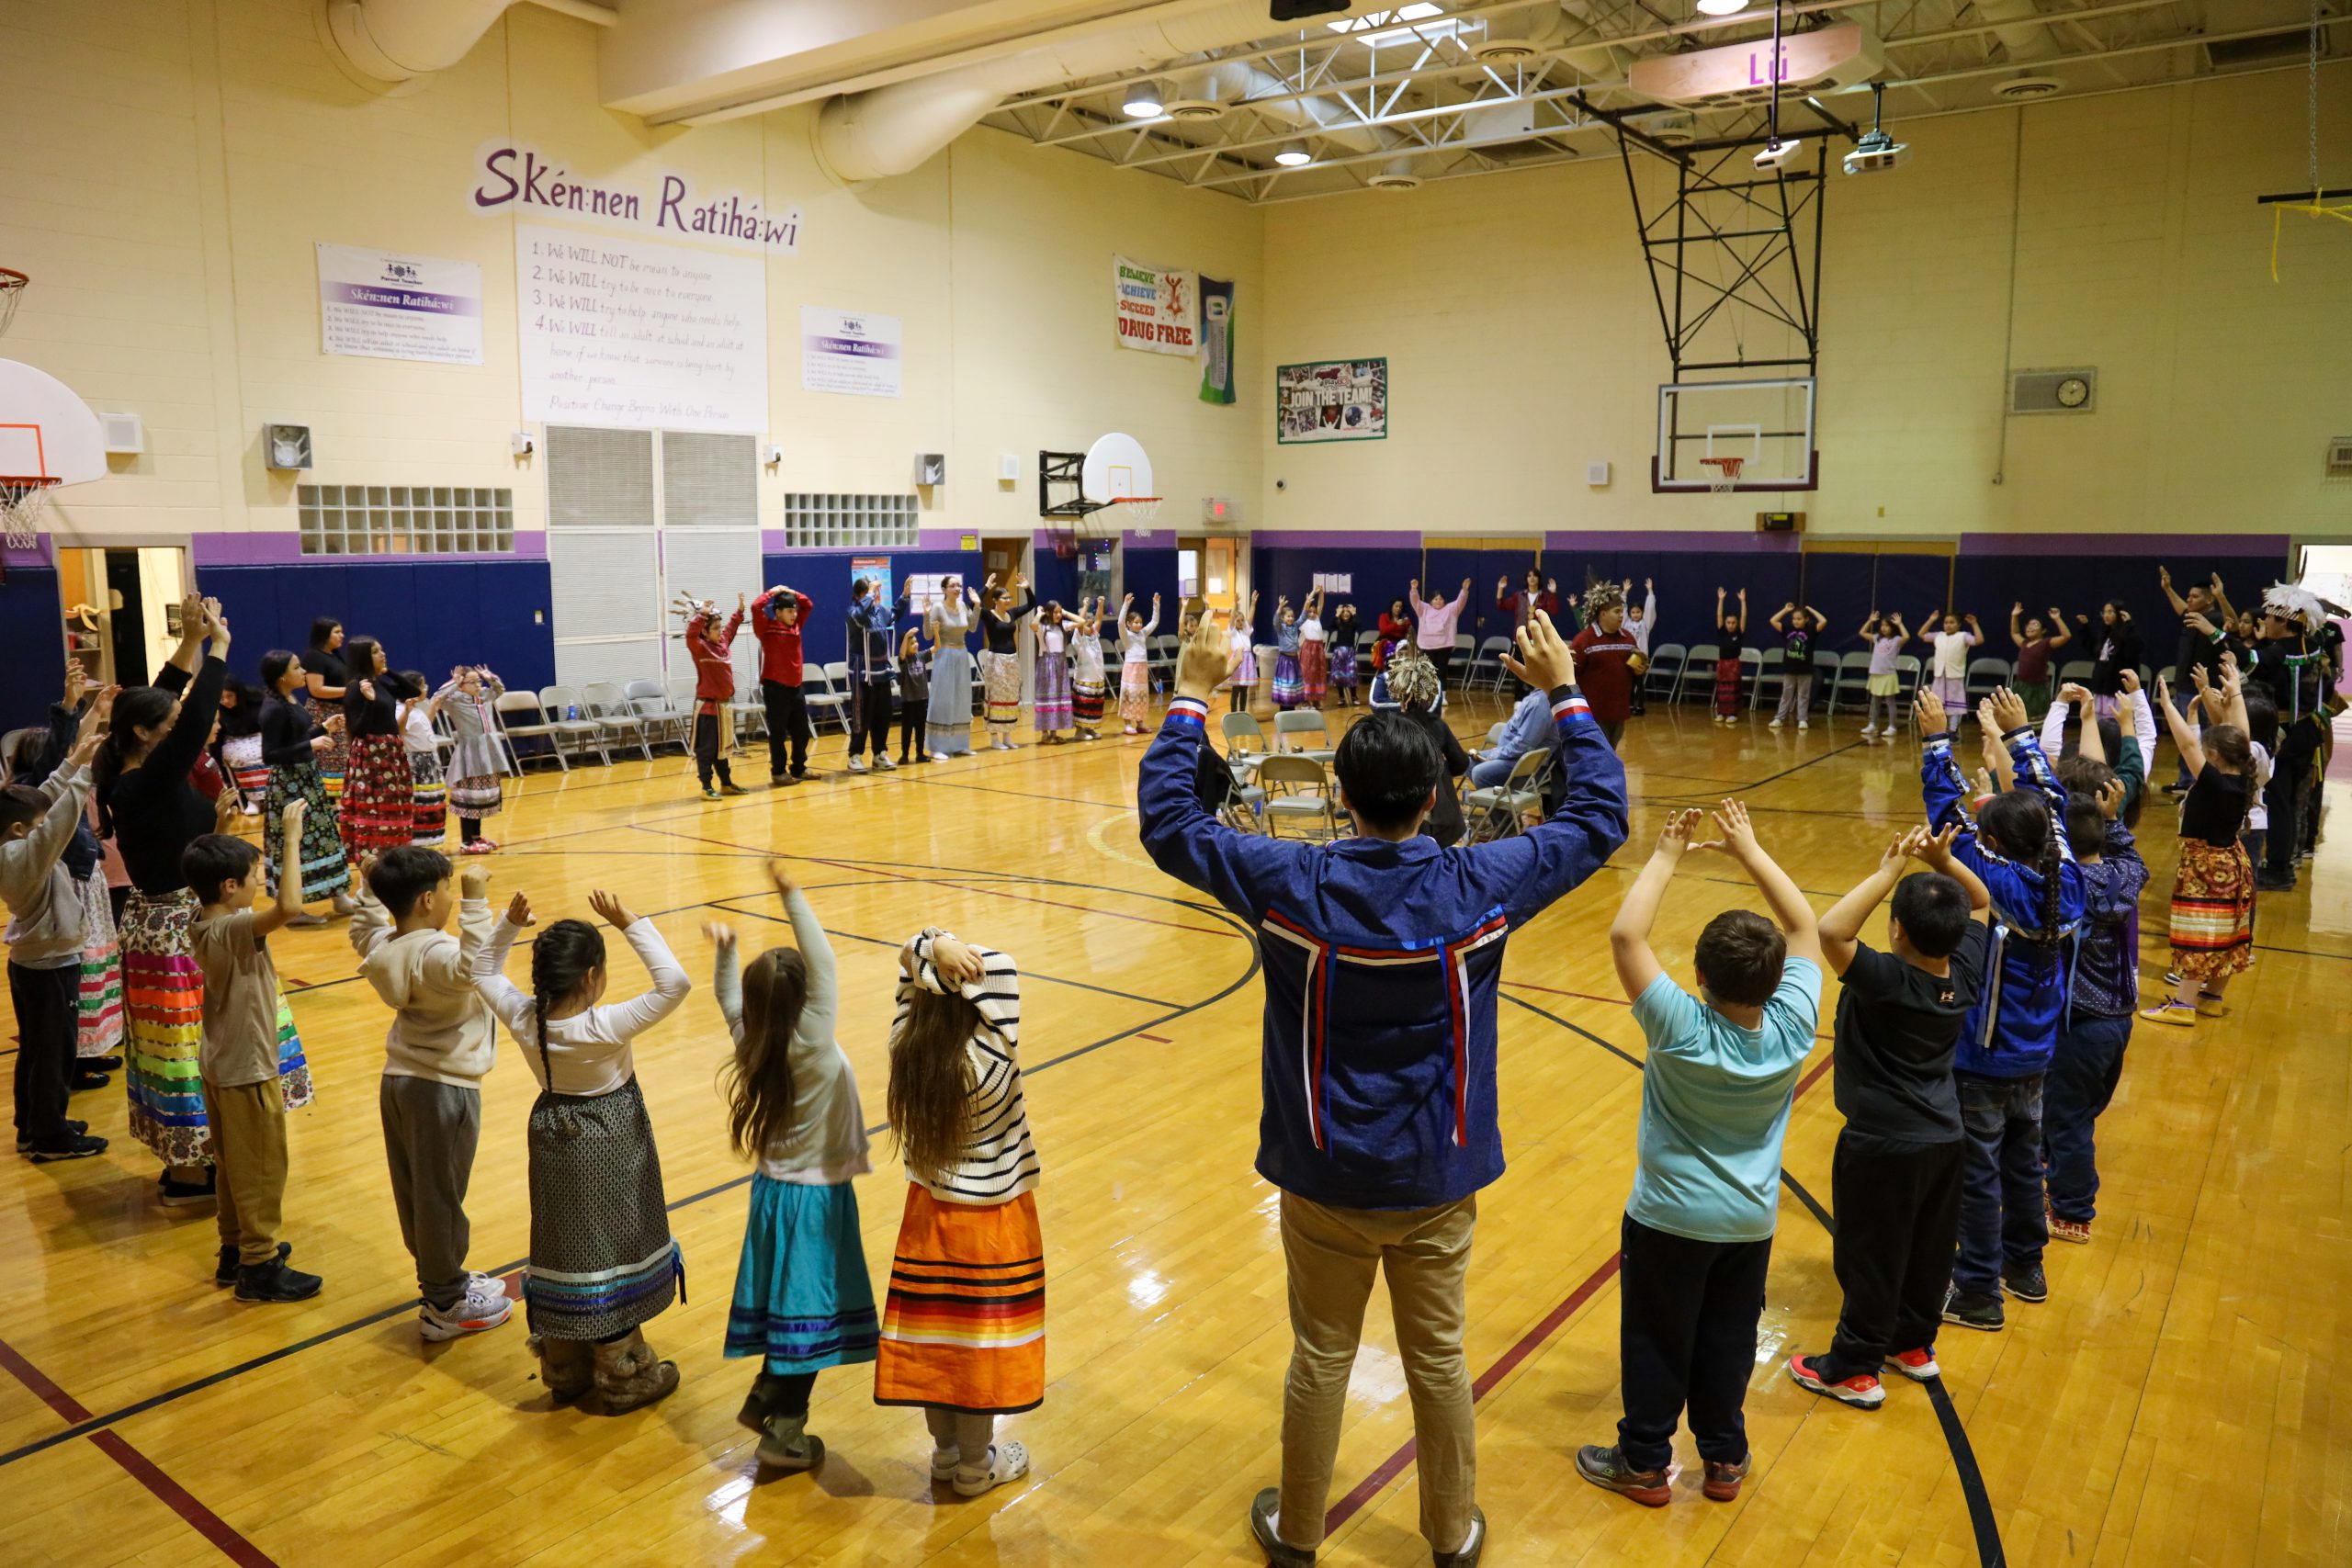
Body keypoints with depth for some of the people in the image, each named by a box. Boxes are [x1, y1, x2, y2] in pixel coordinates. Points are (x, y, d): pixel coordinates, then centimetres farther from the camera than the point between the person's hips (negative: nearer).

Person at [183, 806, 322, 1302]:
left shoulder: (203, 924, -1)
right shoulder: (232, 930, -27)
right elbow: (289, 906, -45)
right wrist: (292, 839, -37)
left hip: (219, 1064, 9)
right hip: (248, 1070, -9)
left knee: (233, 1165, 21)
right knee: (262, 1170, 4)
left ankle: (235, 1250, 34)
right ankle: (260, 1267, 14)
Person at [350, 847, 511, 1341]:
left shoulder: (383, 946, 3)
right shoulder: (435, 954, -24)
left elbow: (364, 932, 27)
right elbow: (473, 967, -46)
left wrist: (370, 885, 32)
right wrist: (475, 901, -44)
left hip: (398, 1081, 9)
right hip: (443, 1089, -9)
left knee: (414, 1191, 18)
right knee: (441, 1197, 3)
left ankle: (443, 1278, 35)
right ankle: (445, 1305, 16)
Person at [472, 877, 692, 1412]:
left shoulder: (524, 1020, -13)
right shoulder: (607, 1026, -29)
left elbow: (484, 972, 5)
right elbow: (675, 983, -31)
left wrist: (509, 924, -6)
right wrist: (629, 923, -31)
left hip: (553, 1140, 6)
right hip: (608, 1148, -6)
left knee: (561, 1247, 18)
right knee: (610, 1249, 7)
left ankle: (564, 1370, 33)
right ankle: (622, 1378, 20)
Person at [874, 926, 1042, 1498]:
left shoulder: (905, 1048, -13)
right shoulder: (988, 1063, -28)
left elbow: (909, 958, -8)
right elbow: (1000, 969, -29)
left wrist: (932, 951, -27)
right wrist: (952, 957, -27)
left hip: (929, 1211, 5)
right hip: (990, 1221, -5)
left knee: (934, 1335, 17)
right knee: (980, 1339, 11)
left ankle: (945, 1450, 37)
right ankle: (976, 1465, 29)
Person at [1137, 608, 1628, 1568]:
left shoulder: (1292, 886, -20)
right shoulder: (1479, 888, -18)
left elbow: (1165, 818, -7)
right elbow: (1600, 816, -3)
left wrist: (1191, 696, 0)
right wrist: (1564, 693, 5)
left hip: (1325, 1178, -1)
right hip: (1436, 1182, 1)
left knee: (1321, 1360, 17)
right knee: (1439, 1361, 19)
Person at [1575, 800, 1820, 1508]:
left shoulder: (1682, 1031, -29)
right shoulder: (1792, 1027, -18)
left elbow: (1625, 934, -29)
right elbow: (1805, 928, -6)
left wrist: (1667, 856, -19)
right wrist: (1749, 851, -4)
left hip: (1669, 1220, -4)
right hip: (1751, 1223, 4)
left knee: (1655, 1344, 13)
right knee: (1728, 1343, 20)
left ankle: (1645, 1463, 28)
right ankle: (1724, 1459, 36)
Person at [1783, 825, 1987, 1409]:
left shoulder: (1886, 981, -29)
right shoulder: (1964, 973, -10)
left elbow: (1831, 930, -43)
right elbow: (1980, 901, 7)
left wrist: (1889, 870, -36)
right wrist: (1943, 861, -11)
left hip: (1883, 1147, -7)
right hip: (1943, 1139, 7)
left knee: (1870, 1258, 7)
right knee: (1929, 1250, 22)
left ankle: (1854, 1369, 21)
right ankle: (1914, 1345, 41)